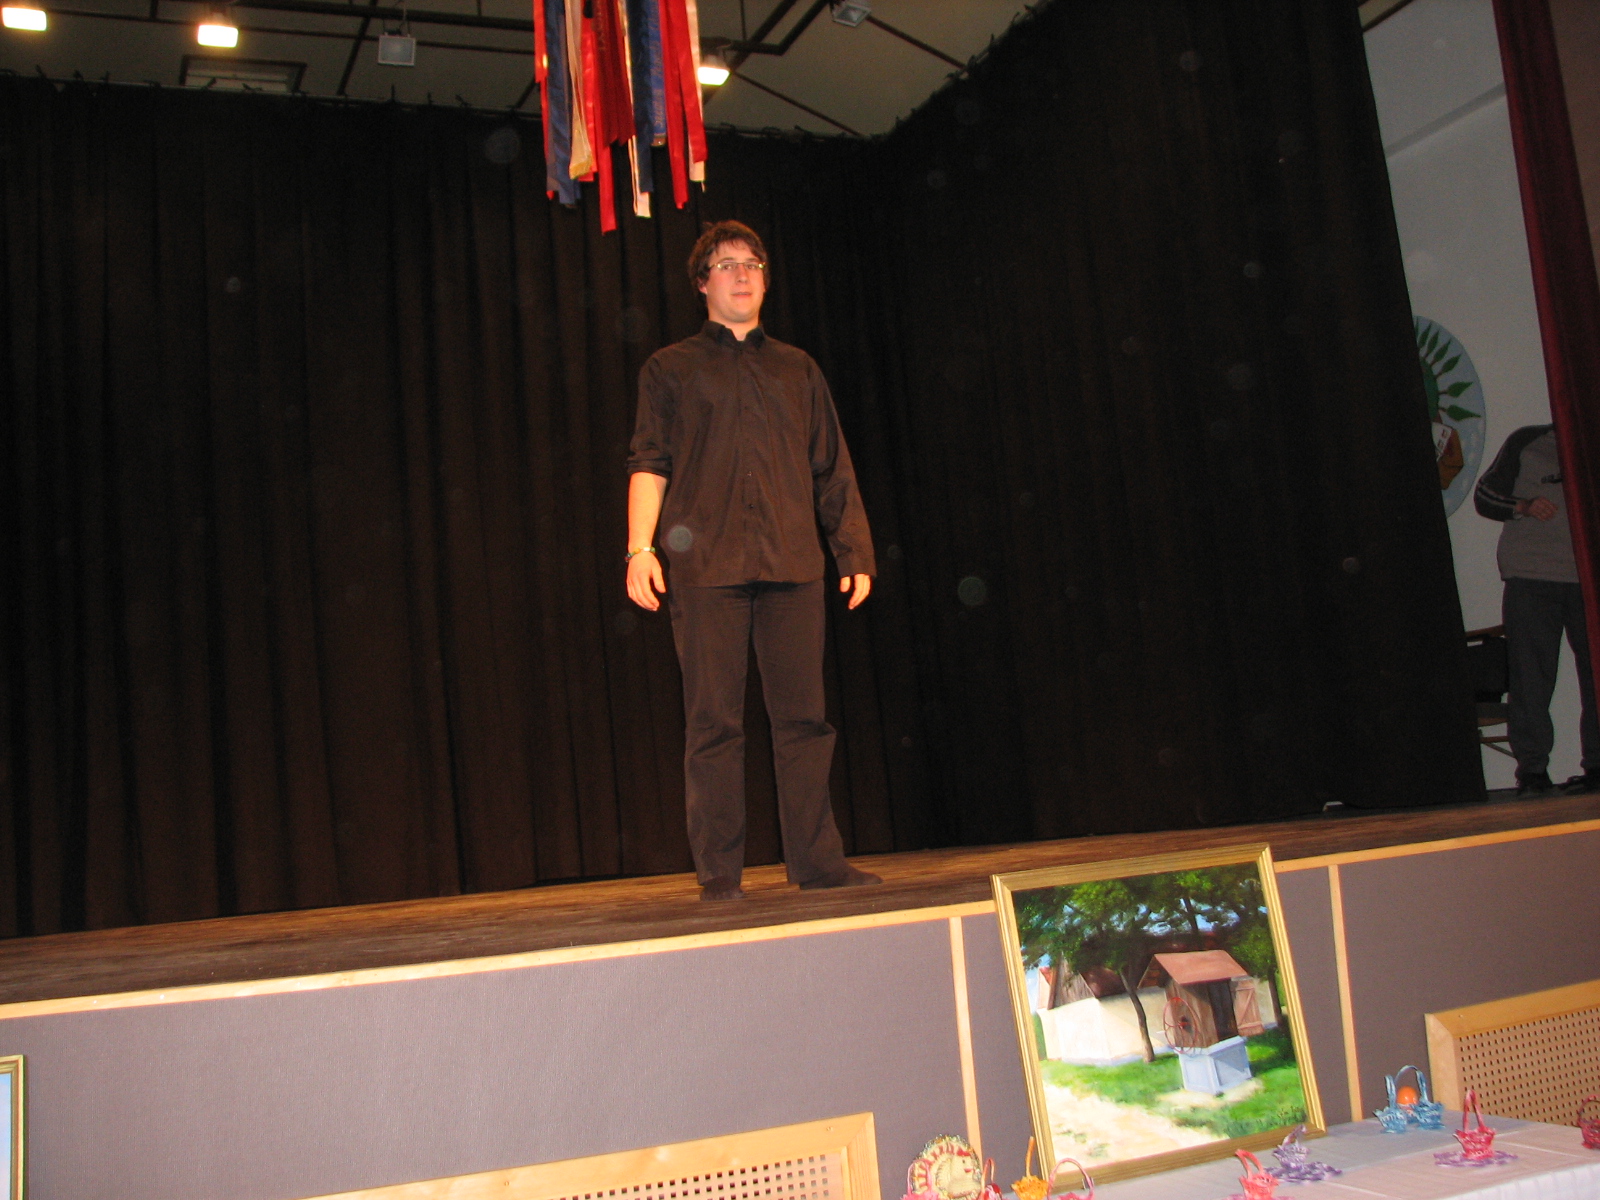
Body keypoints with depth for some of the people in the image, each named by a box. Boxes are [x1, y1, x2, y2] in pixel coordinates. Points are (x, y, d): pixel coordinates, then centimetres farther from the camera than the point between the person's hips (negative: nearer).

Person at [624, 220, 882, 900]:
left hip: (791, 564, 2)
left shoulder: (797, 370, 22)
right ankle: (718, 874, 2)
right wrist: (640, 547, -8)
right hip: (705, 566, -2)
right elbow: (648, 463, 5)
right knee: (714, 722, -3)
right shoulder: (671, 369, 15)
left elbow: (833, 472, 19)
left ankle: (817, 861, 6)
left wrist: (855, 550, 11)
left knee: (803, 717, 0)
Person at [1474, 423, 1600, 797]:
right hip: (1531, 576, -3)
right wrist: (1524, 507, -13)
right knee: (1531, 675, -4)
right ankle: (1531, 769, 0)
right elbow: (1484, 495, 5)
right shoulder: (1526, 443, 7)